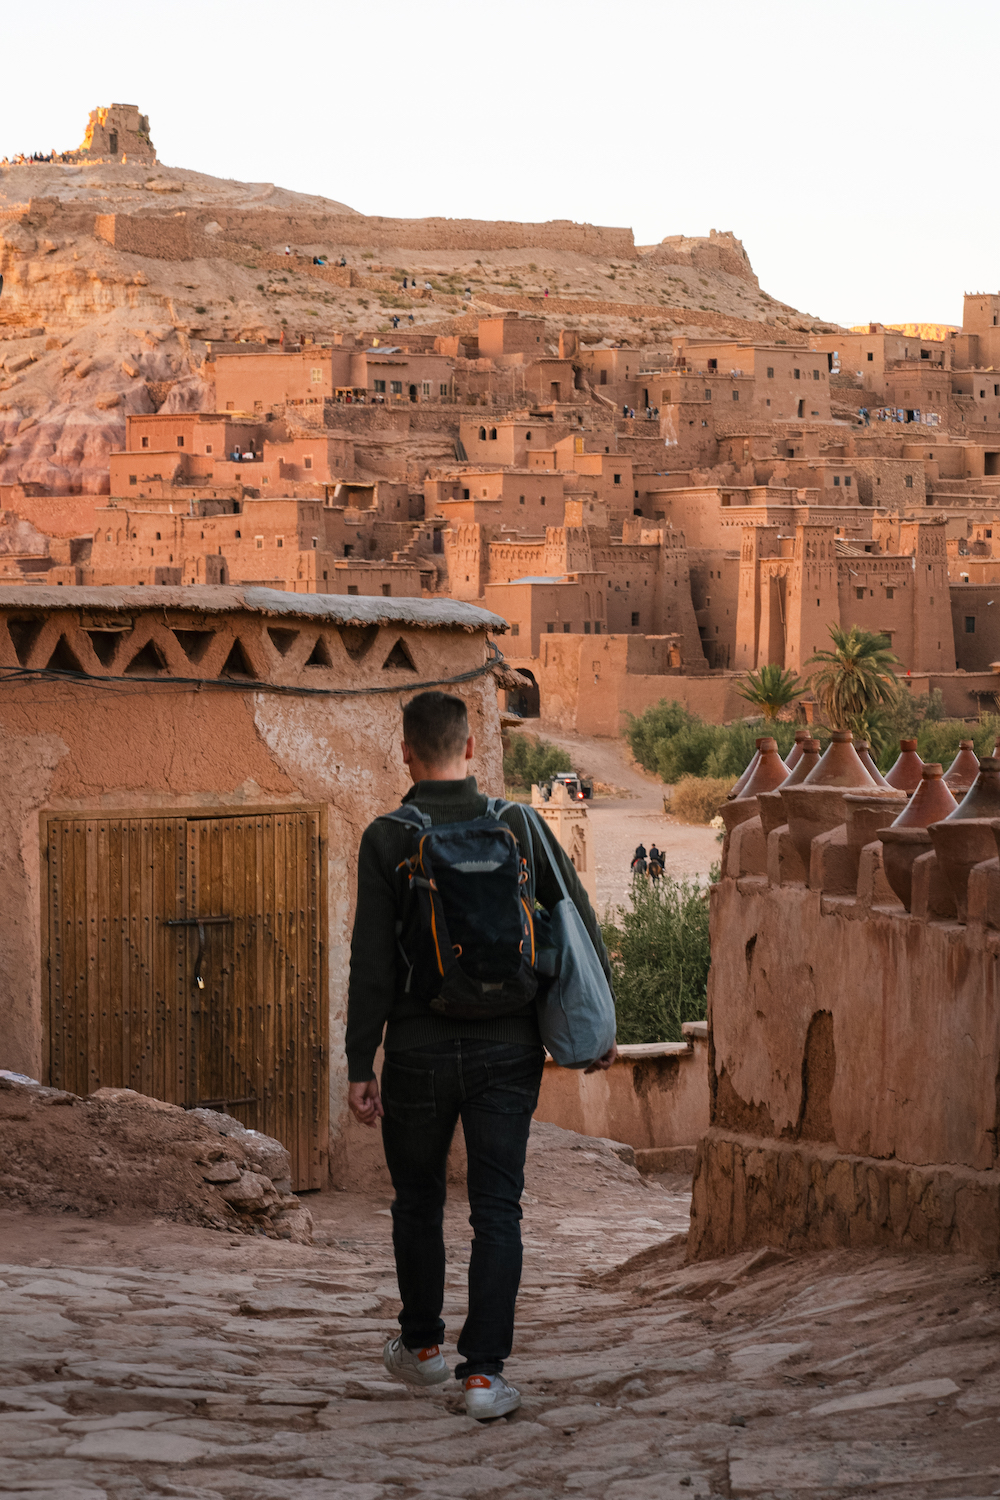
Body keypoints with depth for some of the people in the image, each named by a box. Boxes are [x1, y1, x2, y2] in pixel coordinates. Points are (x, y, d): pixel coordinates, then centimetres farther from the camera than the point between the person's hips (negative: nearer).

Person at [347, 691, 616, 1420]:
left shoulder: (387, 840, -7)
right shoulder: (519, 826, -1)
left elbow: (372, 963, -10)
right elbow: (582, 928, 3)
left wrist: (360, 1067, -6)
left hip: (420, 1052, -1)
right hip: (507, 1048, 1)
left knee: (418, 1200, 18)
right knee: (497, 1210, 2)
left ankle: (422, 1345, 33)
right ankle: (485, 1372, -4)